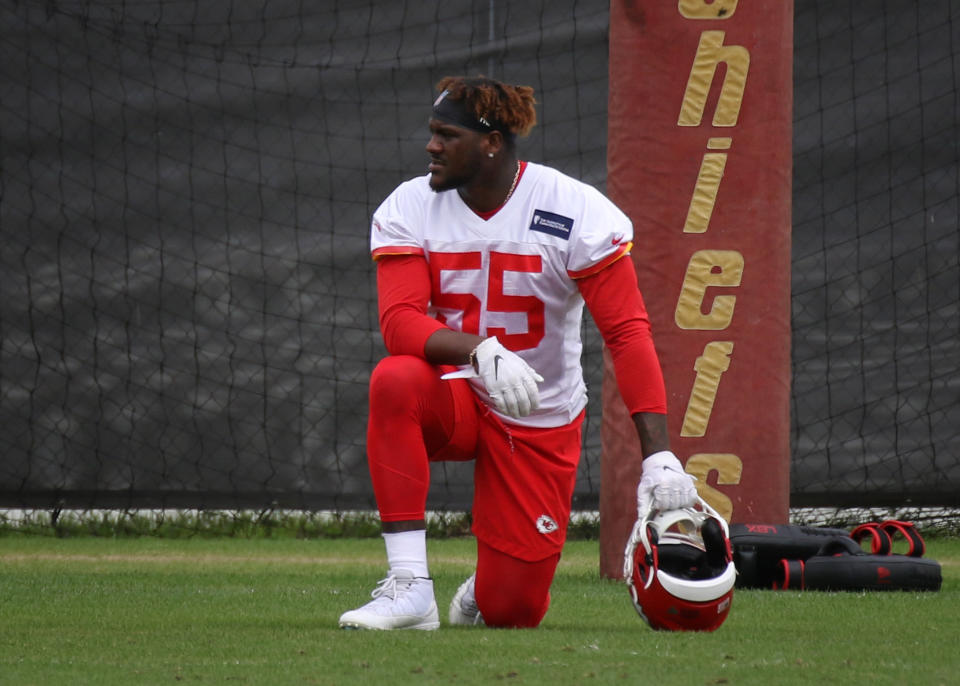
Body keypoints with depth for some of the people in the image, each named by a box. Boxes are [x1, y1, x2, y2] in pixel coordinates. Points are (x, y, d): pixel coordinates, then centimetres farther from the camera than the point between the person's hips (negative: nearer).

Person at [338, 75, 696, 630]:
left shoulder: (577, 212, -14)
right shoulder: (411, 208, -8)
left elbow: (628, 332, -19)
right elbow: (400, 322, -20)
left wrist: (659, 454, -29)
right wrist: (481, 349, -41)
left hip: (540, 424, -1)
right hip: (454, 396, 1)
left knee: (512, 611, -7)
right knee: (395, 378, -36)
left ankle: (489, 590, 35)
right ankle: (409, 589, -32)